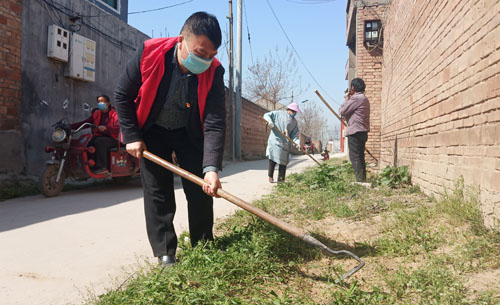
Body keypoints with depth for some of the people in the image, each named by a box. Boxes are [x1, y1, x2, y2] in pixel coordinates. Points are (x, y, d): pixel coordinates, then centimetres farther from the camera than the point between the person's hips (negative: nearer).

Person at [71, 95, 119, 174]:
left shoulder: (114, 114, 2)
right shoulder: (96, 114, 19)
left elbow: (117, 129, -14)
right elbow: (84, 123, 12)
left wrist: (106, 128, -33)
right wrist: (70, 126, -1)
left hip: (111, 139, -5)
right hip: (97, 137, 5)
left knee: (99, 141, -35)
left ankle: (101, 167, -35)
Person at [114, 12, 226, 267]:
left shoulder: (214, 71, -25)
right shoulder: (149, 53, -26)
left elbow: (215, 123, -28)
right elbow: (122, 95, -12)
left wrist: (211, 167, -40)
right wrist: (132, 137, -12)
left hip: (190, 133, 1)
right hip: (152, 131, 0)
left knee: (201, 190, 0)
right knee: (156, 192, -2)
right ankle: (165, 253, 9)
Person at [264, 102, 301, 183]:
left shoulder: (294, 122, 15)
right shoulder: (279, 113, 6)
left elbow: (294, 135, 8)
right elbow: (266, 115, 4)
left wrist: (297, 142, -11)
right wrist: (270, 121, -18)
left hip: (285, 144, 4)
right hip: (275, 140, -3)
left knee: (283, 162, 2)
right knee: (273, 159, -11)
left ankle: (281, 180, 10)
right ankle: (270, 176, 5)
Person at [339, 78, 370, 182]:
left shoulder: (356, 98, -12)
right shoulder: (365, 99, 20)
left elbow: (342, 111, -10)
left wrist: (347, 100, 4)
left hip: (355, 132, -10)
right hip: (363, 132, 10)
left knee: (355, 158, -8)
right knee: (360, 158, 13)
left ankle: (360, 180, -11)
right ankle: (363, 179, 16)